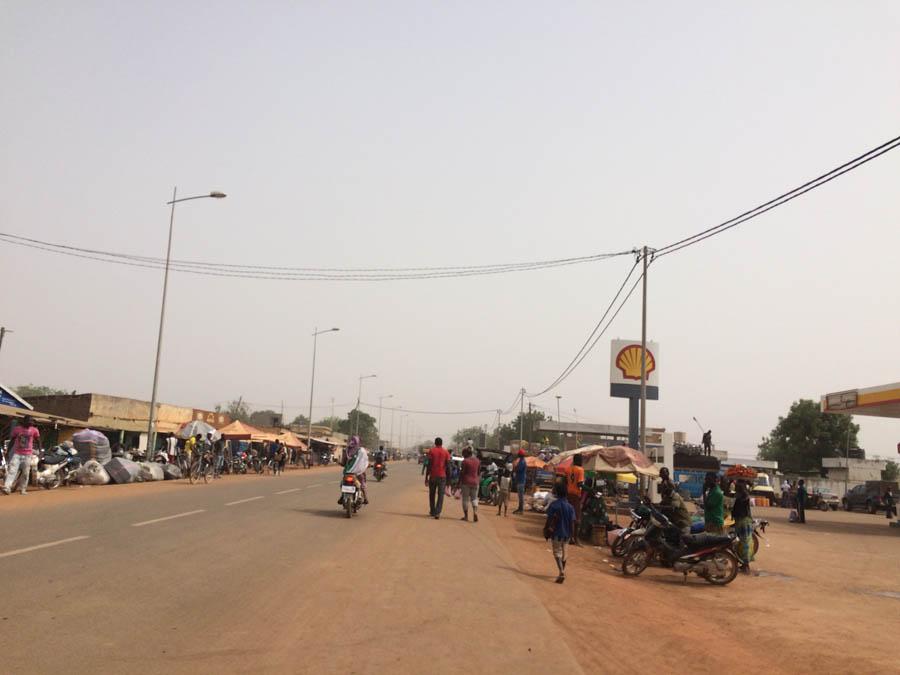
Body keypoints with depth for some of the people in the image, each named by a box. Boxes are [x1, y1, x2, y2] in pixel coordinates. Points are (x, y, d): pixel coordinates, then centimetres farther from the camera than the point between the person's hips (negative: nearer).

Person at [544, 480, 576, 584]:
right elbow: (572, 522, 1)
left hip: (556, 533, -5)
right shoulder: (570, 507, 1)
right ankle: (563, 572, 33)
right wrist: (572, 534, 8)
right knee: (563, 552, 20)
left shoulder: (554, 505, -11)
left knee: (557, 553, -3)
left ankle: (561, 572, -22)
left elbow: (549, 520, -12)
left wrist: (546, 531, -3)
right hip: (567, 534, 5)